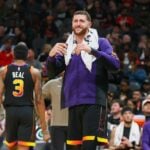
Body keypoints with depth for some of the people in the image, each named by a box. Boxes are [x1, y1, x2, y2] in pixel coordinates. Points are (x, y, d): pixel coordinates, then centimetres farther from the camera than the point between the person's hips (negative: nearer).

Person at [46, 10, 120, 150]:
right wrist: (51, 55, -12)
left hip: (93, 101, -6)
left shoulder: (100, 42, 0)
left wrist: (92, 50, -26)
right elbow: (54, 70, 10)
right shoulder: (67, 46, 15)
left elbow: (115, 64, -14)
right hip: (73, 102, 6)